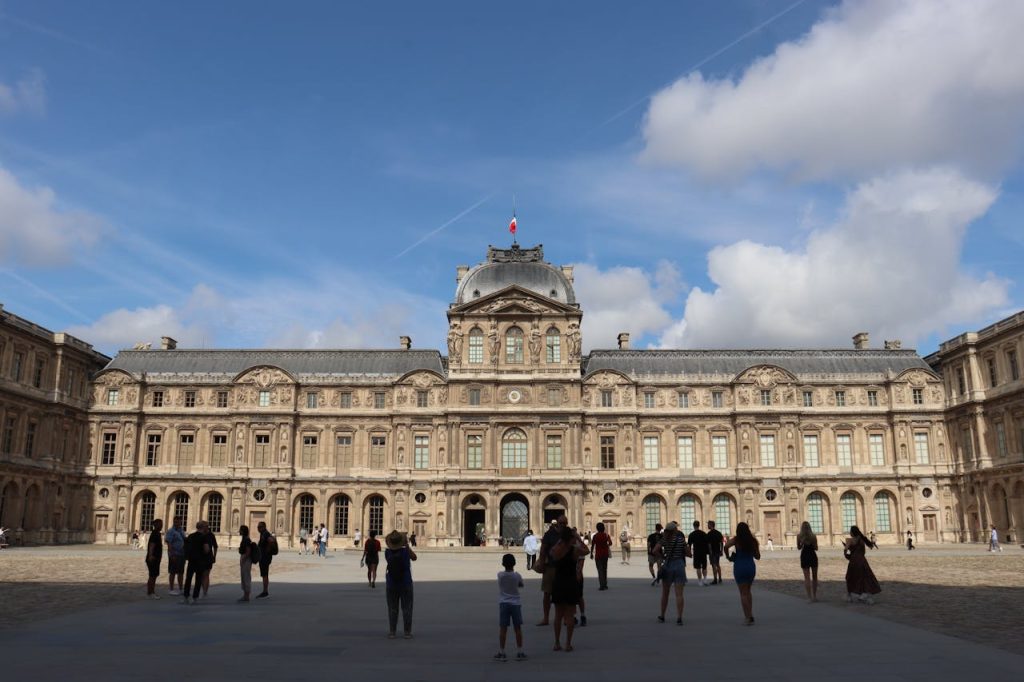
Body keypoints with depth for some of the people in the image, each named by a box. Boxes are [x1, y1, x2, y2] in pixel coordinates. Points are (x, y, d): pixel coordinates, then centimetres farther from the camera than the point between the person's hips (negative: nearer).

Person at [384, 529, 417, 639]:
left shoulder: (387, 552, -9)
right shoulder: (405, 551, -14)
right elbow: (414, 558, 6)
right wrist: (407, 545, 12)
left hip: (391, 585, 2)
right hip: (406, 585, -2)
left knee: (392, 609, 9)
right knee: (407, 609, 6)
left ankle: (391, 632, 9)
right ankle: (407, 632, 6)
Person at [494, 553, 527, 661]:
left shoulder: (500, 575, -7)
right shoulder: (517, 576, -5)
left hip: (503, 604, 0)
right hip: (516, 603, 1)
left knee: (503, 629, 2)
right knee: (518, 628, 6)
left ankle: (501, 653, 5)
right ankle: (520, 652, 9)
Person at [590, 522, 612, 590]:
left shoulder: (595, 536, -7)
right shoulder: (606, 535, -1)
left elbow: (592, 546, -7)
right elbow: (610, 543, -12)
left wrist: (591, 553, 2)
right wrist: (606, 545, 10)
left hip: (598, 555, -3)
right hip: (605, 554, 3)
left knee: (600, 570, -3)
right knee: (604, 569, 16)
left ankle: (602, 586, -11)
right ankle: (605, 585, 22)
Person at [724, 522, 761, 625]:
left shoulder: (736, 539, -7)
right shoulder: (753, 540, 3)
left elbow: (726, 546, -24)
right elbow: (757, 556, 8)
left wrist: (728, 556, -8)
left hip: (740, 567, -4)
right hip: (751, 566, 4)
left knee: (743, 593, 3)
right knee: (748, 591, 21)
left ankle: (748, 617, -2)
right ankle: (750, 614, 18)